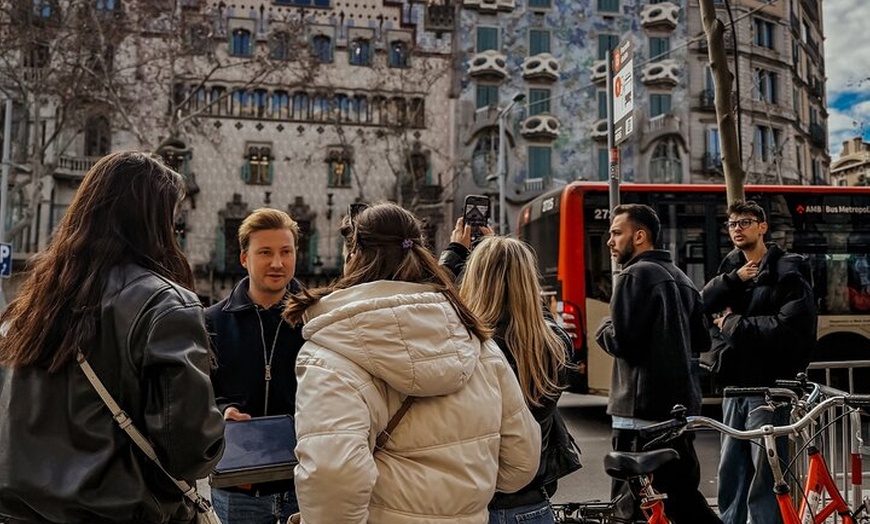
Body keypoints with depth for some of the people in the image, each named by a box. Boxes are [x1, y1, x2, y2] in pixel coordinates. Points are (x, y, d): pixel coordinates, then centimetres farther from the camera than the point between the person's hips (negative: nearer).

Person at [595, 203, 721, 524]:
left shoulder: (634, 276, -11)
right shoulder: (680, 278, 15)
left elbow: (623, 343, -19)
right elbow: (701, 342, 19)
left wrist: (603, 331, 0)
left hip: (641, 409, -9)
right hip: (682, 406, 9)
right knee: (683, 495, 19)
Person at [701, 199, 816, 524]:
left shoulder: (787, 271, -5)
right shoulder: (731, 268, 16)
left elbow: (790, 327, -18)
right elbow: (703, 303, 2)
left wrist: (734, 324, -12)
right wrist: (733, 279, -11)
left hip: (768, 386, -6)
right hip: (735, 384, 7)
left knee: (764, 477, -4)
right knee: (730, 472, 15)